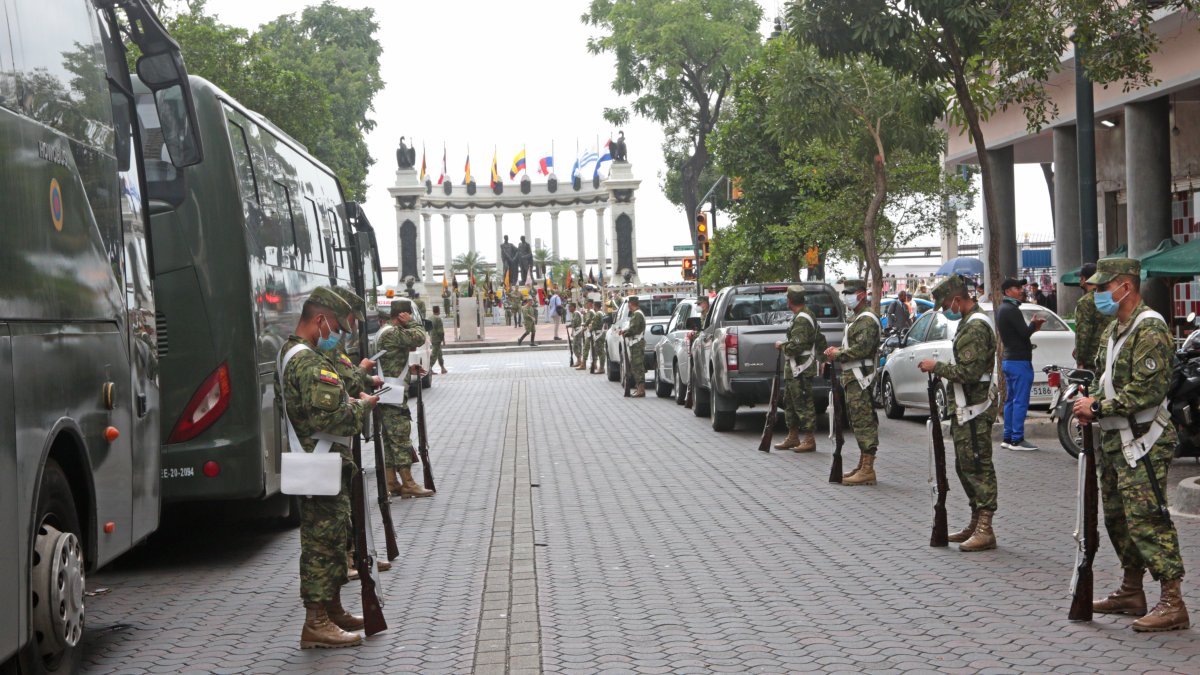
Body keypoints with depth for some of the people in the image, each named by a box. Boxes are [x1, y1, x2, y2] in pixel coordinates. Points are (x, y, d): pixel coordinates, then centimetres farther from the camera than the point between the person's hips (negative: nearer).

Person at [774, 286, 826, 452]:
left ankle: (809, 440, -2)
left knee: (803, 404, -6)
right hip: (794, 369, 11)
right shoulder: (806, 315, 17)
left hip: (801, 369, -11)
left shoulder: (801, 320, -17)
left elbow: (796, 346, -25)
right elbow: (820, 340, 24)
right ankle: (793, 437, 25)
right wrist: (820, 357, 28)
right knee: (790, 402, 17)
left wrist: (782, 345, -8)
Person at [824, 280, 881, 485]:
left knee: (864, 423, -11)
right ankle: (863, 466, 21)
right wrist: (837, 351, 6)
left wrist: (838, 353, -12)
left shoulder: (867, 320, -12)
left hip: (861, 379, -11)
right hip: (853, 378, 11)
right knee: (859, 423, 14)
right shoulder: (857, 319, 22)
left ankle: (867, 470, -13)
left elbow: (862, 348, -22)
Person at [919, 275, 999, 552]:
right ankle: (976, 524, 25)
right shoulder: (969, 323, 16)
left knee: (978, 468, -9)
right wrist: (939, 368, 13)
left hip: (973, 412, -11)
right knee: (965, 467, 16)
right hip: (965, 411, 11)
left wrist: (937, 367, -14)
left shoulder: (976, 328, -17)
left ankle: (985, 530, -8)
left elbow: (968, 372, -24)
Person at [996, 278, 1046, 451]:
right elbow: (1025, 332, -19)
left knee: (1010, 400, 13)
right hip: (1019, 361, -10)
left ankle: (1007, 438, 15)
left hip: (1007, 359, 10)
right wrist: (1034, 324, 0)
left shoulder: (1001, 310, 15)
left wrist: (1032, 326, 7)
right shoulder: (1012, 310, -16)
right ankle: (1017, 440, -7)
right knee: (1020, 401, -7)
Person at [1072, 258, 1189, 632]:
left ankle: (1172, 603, -10)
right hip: (1115, 440, 10)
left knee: (1147, 521, -12)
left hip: (1143, 443, -10)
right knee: (1118, 518, 16)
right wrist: (1093, 403, 2)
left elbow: (1147, 390, -23)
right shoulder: (1113, 330, 15)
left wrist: (1098, 408, -18)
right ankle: (1131, 592, 28)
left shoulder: (1150, 329, -16)